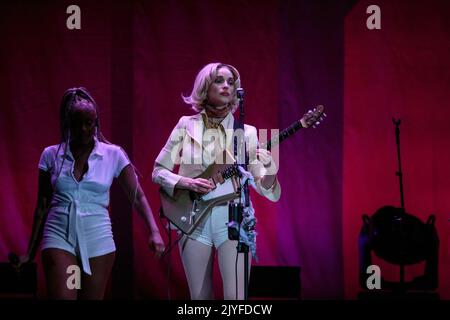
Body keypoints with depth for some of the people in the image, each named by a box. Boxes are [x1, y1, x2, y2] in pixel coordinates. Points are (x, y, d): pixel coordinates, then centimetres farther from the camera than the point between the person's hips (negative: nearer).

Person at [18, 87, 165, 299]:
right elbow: (42, 206, 9)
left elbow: (137, 196, -1)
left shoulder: (113, 155, 1)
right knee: (61, 297, -15)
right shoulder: (51, 155, 4)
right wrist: (31, 251, 10)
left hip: (98, 239, 0)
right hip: (59, 236, 0)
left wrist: (154, 231, -17)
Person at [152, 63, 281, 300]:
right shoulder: (186, 125, 4)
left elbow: (263, 186, 0)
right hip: (193, 218, 1)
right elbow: (158, 172, 5)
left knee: (235, 297, -11)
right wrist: (187, 183, -13)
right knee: (200, 297, 3)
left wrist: (270, 170, -23)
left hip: (233, 217, -1)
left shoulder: (246, 132, 3)